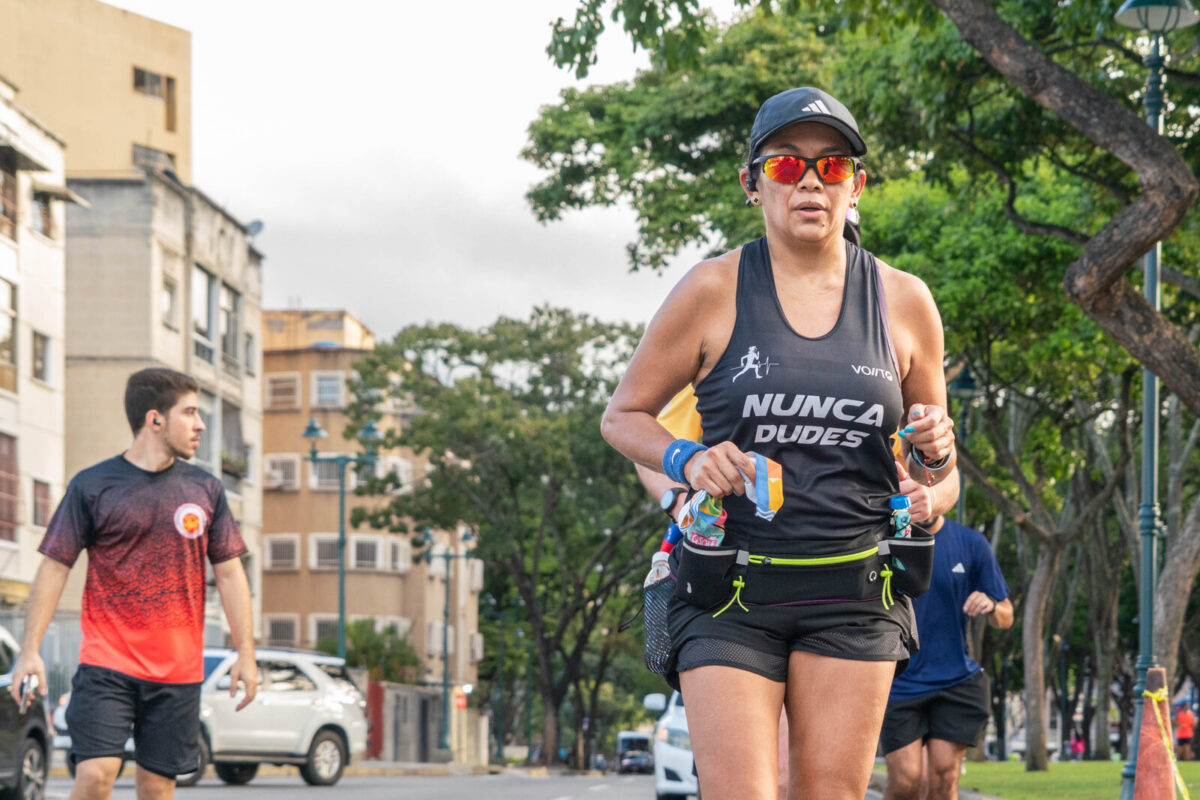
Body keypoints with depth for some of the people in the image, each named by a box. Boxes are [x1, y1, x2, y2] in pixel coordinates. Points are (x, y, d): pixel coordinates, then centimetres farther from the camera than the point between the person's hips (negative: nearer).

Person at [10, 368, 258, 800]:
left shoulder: (206, 489, 7)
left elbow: (229, 572, 10)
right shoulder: (92, 486, -2)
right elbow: (54, 567, -1)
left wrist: (246, 653, 3)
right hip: (107, 662, -3)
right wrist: (30, 650, -9)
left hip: (178, 669, 3)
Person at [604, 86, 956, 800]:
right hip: (730, 587, -2)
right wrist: (687, 461, -11)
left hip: (852, 591, 2)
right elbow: (624, 417, 9)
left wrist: (933, 452, -6)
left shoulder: (903, 302, 7)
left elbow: (932, 471, 18)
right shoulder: (713, 291, 0)